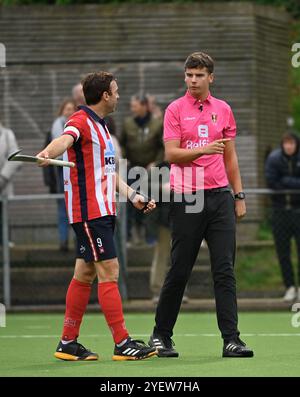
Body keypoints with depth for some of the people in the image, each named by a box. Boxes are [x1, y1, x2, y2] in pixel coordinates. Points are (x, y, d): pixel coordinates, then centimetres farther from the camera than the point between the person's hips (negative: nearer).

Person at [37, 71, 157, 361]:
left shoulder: (100, 127, 20)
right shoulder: (81, 121, -11)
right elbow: (65, 139, -34)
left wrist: (133, 196, 29)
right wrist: (47, 153, -55)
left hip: (103, 210, 10)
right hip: (89, 211, -10)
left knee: (85, 274, 11)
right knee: (109, 271, -10)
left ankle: (68, 343, 15)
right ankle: (122, 344, -10)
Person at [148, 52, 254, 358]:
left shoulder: (223, 110, 11)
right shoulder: (175, 110, 0)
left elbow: (230, 157, 16)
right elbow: (171, 154, -7)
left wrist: (239, 195, 11)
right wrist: (203, 149, -22)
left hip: (219, 195, 3)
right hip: (186, 198, -3)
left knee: (225, 270, -4)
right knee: (179, 271, 2)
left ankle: (231, 339, -5)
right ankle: (161, 336, 17)